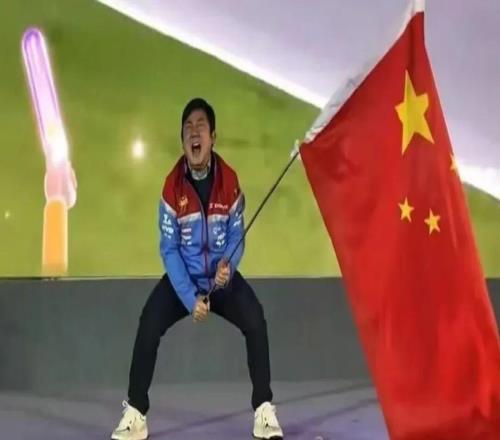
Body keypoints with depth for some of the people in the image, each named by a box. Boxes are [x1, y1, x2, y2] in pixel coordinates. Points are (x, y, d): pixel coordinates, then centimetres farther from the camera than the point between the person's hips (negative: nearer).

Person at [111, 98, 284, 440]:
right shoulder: (172, 187, -14)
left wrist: (228, 265, -26)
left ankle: (264, 411, -8)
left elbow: (237, 236, -4)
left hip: (222, 276, 0)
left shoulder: (230, 181, -12)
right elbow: (169, 249, -11)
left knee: (256, 322, -23)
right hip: (182, 278, 0)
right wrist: (190, 298, -21)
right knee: (148, 327, -21)